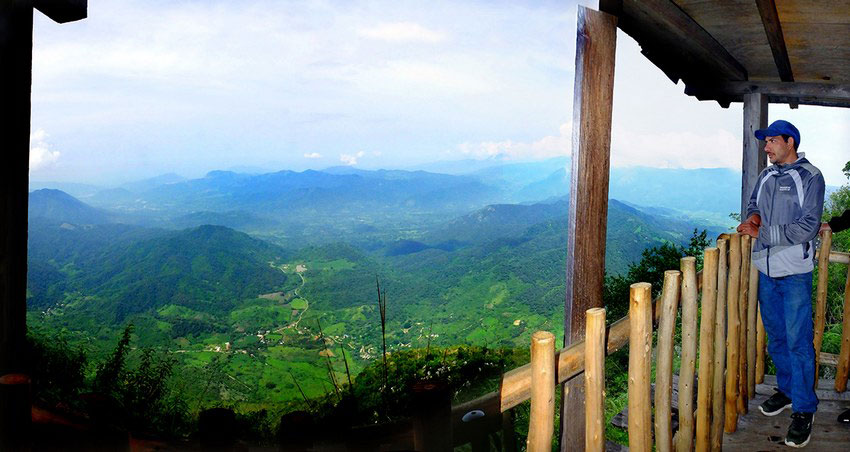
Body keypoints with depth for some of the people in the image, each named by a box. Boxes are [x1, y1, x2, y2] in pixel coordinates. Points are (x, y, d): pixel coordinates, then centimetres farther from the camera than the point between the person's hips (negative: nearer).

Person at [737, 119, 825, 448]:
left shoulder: (810, 177, -7)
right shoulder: (766, 176, 11)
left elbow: (807, 227, -14)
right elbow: (753, 205, 25)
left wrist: (763, 232, -18)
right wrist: (753, 216, 1)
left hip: (795, 272, -6)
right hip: (766, 269, 6)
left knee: (798, 340, -5)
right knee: (776, 336, 15)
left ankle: (804, 409, 3)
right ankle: (786, 390, 31)